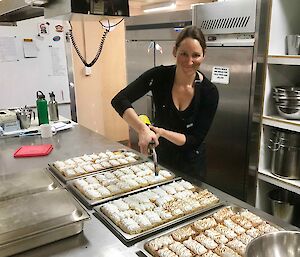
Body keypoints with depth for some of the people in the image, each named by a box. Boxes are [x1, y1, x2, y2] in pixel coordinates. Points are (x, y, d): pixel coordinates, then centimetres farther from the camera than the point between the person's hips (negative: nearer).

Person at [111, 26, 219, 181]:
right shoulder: (159, 76, -20)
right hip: (159, 157, 1)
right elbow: (119, 100, -27)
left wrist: (161, 132, -32)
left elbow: (195, 140, -18)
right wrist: (142, 129, -42)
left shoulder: (209, 92, -20)